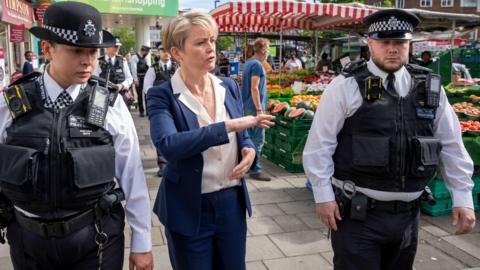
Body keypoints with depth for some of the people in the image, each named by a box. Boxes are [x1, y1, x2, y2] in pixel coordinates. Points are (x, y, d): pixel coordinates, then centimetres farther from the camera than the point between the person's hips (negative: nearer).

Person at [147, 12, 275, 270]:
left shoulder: (229, 87, 2)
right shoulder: (162, 95, -13)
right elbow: (168, 145, -30)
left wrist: (249, 149, -11)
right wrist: (228, 126, -32)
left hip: (232, 201, 4)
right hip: (188, 207, -4)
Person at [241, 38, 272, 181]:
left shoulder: (248, 63, 15)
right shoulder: (257, 65, -15)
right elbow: (254, 89, -21)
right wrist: (259, 109, -21)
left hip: (247, 106, 10)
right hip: (254, 107, -10)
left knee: (250, 137, 17)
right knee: (258, 139, -5)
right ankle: (255, 170, -2)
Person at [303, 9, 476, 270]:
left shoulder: (429, 88, 5)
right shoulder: (345, 86, -9)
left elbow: (452, 145, 10)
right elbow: (319, 144, -8)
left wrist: (462, 197, 6)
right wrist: (323, 195, -10)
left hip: (407, 213, 5)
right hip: (358, 212, -4)